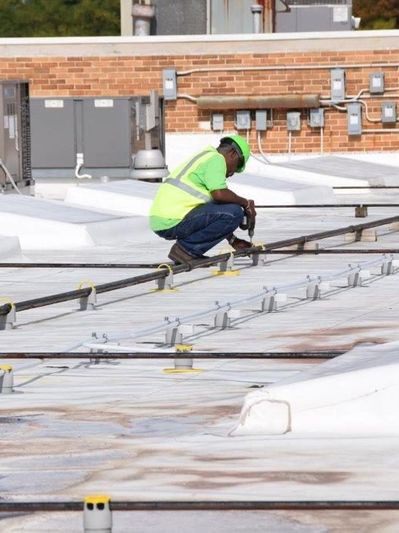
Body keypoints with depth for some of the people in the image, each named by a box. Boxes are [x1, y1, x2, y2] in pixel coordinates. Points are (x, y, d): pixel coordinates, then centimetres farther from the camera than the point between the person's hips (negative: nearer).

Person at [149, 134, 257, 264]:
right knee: (234, 213, -12)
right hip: (173, 222, -10)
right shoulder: (216, 159, -2)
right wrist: (246, 203, 0)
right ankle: (187, 248, -8)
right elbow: (219, 194, -18)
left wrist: (233, 240, 34)